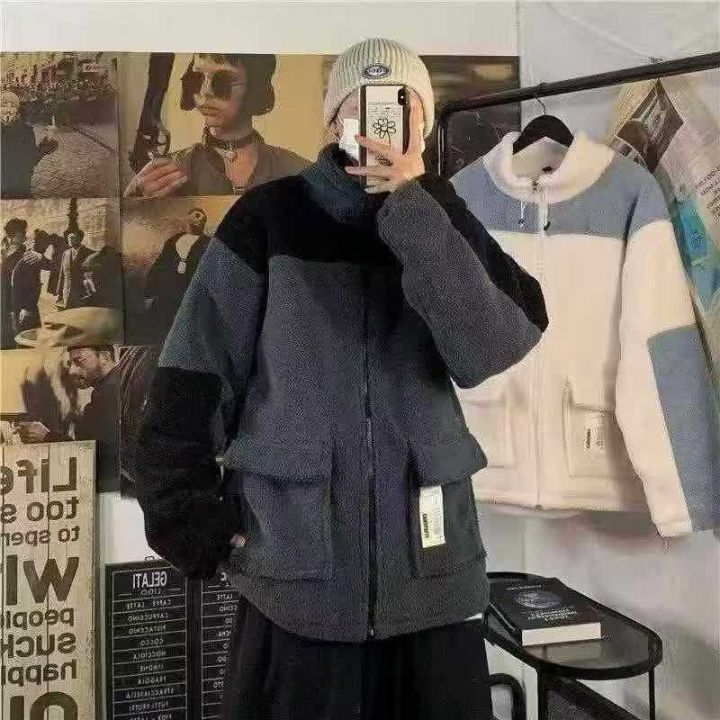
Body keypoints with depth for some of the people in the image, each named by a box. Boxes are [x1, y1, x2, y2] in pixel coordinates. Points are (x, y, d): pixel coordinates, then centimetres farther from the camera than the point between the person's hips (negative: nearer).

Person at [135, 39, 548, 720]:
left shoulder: (444, 219, 5)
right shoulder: (271, 215, -1)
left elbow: (491, 348, -12)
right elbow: (195, 373, 0)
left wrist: (410, 205, -15)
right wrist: (189, 513, -5)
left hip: (429, 561, 2)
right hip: (293, 557, -2)